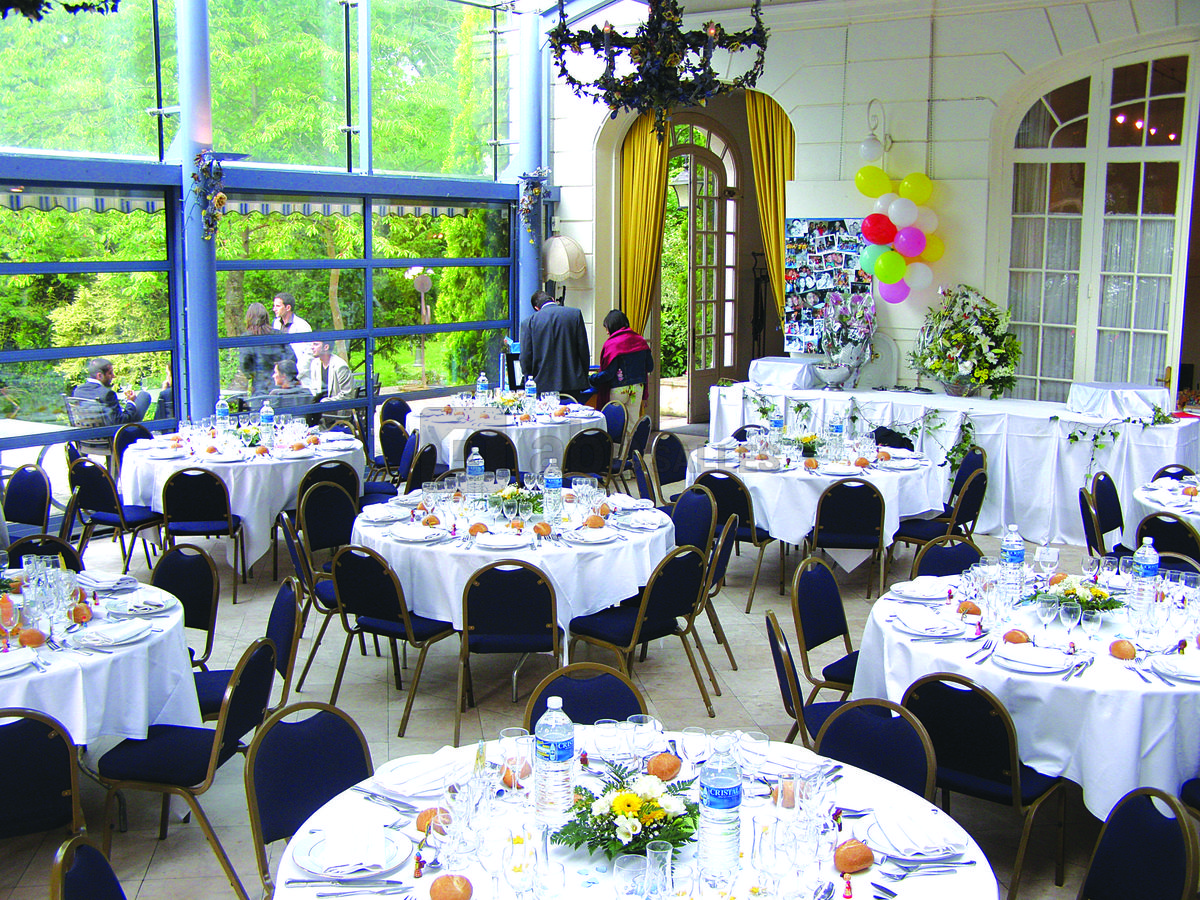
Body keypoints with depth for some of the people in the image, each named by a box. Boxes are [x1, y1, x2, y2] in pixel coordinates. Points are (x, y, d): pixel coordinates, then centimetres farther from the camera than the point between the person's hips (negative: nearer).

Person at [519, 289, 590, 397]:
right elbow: (583, 350, 2)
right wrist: (583, 379, 12)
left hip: (544, 386, 0)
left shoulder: (529, 322, 1)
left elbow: (525, 358, 0)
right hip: (572, 384, 1)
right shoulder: (575, 314, 2)